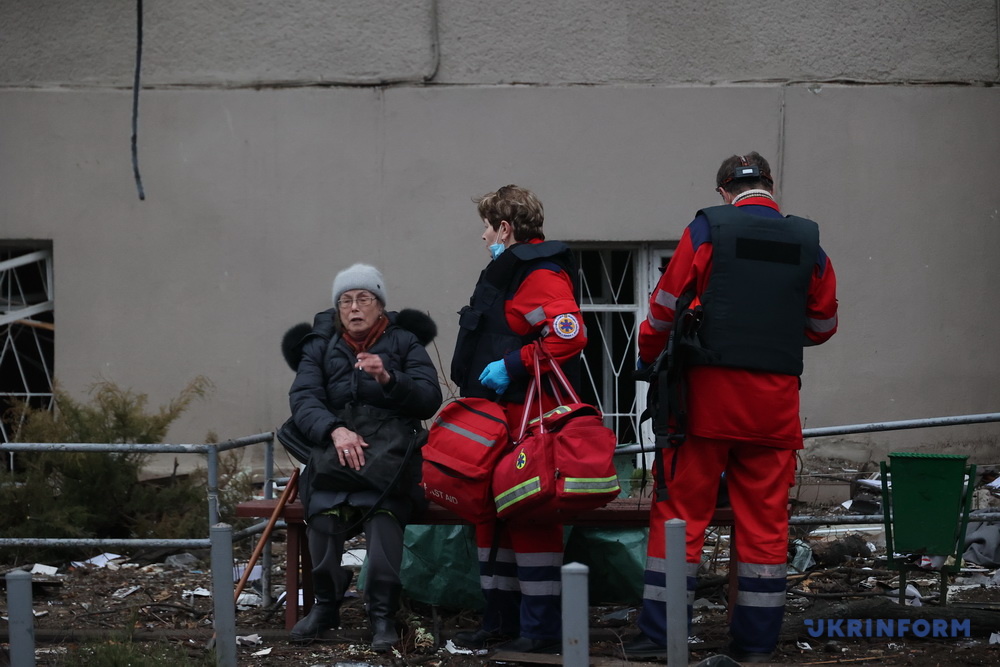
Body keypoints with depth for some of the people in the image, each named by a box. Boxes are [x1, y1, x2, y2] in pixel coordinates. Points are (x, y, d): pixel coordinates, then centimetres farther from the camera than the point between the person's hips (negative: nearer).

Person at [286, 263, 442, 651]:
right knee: (325, 509, -33)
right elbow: (303, 399, -3)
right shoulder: (320, 346, 13)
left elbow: (430, 400, -2)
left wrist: (388, 379, -20)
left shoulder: (405, 343, 11)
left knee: (384, 509, -35)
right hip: (333, 454, 1)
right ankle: (326, 604, -14)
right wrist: (335, 430, -24)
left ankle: (383, 614, -26)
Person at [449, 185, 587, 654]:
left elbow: (569, 335, -26)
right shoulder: (504, 272, 22)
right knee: (491, 514, 13)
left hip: (527, 417, -11)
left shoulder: (541, 275, -13)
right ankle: (501, 621, 20)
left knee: (530, 516, -8)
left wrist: (512, 364, -23)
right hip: (494, 417, 11)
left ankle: (541, 628, -3)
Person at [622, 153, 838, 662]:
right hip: (775, 400, 3)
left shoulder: (707, 230, -2)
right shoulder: (808, 243, 7)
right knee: (765, 519, 8)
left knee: (680, 510, 3)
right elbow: (822, 326, 17)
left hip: (709, 391, -2)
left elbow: (666, 304, 1)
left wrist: (647, 354, 19)